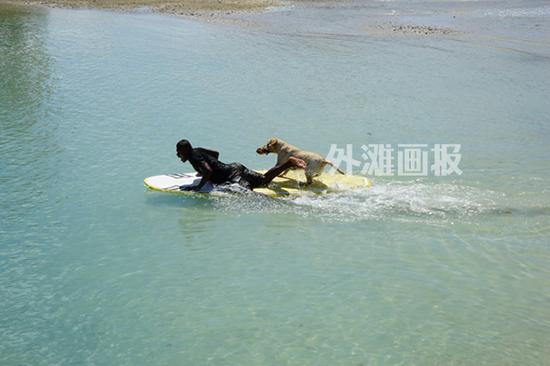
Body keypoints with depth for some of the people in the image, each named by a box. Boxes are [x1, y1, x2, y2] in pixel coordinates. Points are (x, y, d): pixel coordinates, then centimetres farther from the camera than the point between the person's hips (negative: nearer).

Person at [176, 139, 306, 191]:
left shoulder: (194, 157, -13)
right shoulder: (197, 150, 14)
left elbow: (208, 171, -29)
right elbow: (216, 153, 29)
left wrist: (199, 187, -21)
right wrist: (203, 171, 30)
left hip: (233, 175, -10)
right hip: (235, 167, 10)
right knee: (264, 180, 12)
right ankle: (289, 163, 4)